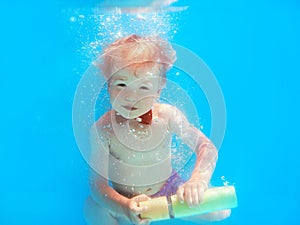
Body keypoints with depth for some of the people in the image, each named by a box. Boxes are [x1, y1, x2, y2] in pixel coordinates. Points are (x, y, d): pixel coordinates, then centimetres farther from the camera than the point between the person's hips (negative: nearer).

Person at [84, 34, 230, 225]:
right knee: (93, 208, -32)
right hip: (125, 200, -1)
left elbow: (207, 148, -19)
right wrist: (125, 207, -45)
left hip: (169, 188, 2)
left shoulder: (167, 116, -19)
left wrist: (197, 181, -40)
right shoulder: (103, 129, -23)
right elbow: (98, 183, -25)